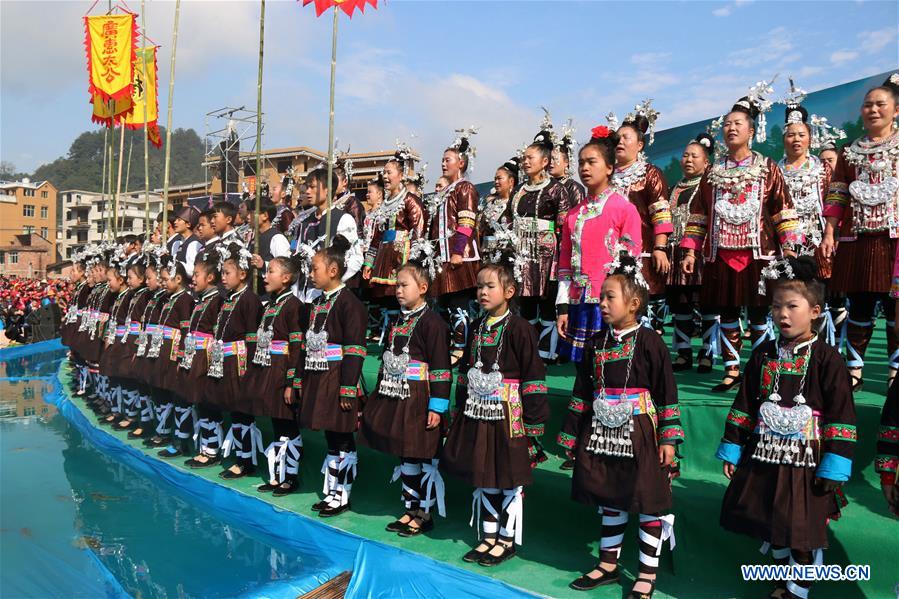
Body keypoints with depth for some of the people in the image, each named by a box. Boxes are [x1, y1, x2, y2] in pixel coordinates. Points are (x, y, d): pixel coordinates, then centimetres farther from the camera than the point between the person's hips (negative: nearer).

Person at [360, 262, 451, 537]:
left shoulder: (431, 322, -13)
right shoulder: (397, 321, 13)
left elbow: (440, 369, -15)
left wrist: (437, 406, -17)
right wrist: (378, 396, 19)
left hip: (417, 400, -8)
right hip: (393, 397, 8)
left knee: (421, 458, 3)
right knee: (404, 457, 16)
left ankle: (424, 514, 18)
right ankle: (411, 509, 29)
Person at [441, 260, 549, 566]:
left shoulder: (519, 328, -12)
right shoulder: (476, 328, 9)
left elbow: (533, 377, -12)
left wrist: (534, 420, -13)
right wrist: (461, 409, 14)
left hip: (507, 414, -6)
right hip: (477, 413, 7)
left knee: (509, 478, 6)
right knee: (483, 478, 15)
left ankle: (507, 539, 23)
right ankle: (489, 537, 30)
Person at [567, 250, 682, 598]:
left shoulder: (649, 342, -10)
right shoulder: (598, 342, 6)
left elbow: (667, 394, -9)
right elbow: (583, 391, 11)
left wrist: (669, 439, -10)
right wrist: (577, 433, 11)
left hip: (639, 432, -5)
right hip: (601, 432, 6)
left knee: (649, 503, 6)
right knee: (609, 500, 16)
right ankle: (608, 565, 32)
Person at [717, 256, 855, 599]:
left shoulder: (826, 358, -9)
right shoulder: (763, 354, 4)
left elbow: (842, 416, -10)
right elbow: (743, 405, 7)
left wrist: (834, 466, -13)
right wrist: (732, 449, 7)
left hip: (804, 460, -5)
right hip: (764, 455, 5)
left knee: (803, 528, 5)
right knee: (769, 521, 16)